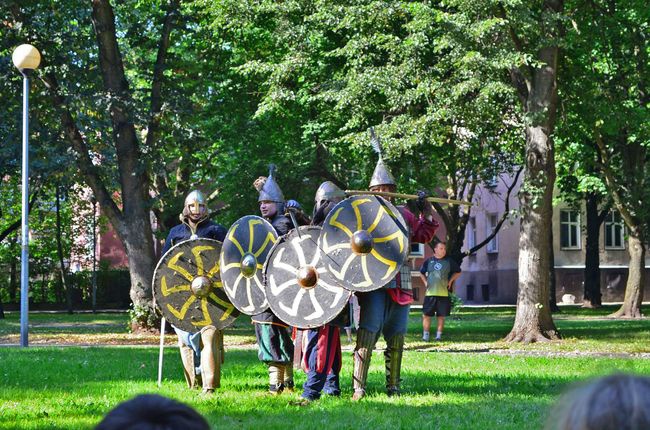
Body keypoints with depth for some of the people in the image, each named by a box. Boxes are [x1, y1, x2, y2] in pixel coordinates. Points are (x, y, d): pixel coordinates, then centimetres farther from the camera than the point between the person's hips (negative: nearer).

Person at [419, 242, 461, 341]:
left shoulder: (449, 261, 5)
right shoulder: (428, 261, 6)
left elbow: (458, 272, 16)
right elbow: (422, 273, 20)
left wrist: (450, 281, 5)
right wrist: (425, 282, 6)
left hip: (443, 293, 0)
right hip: (430, 292, 0)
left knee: (441, 316, 4)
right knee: (426, 314, -2)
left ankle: (439, 335, 11)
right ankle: (425, 335, 4)